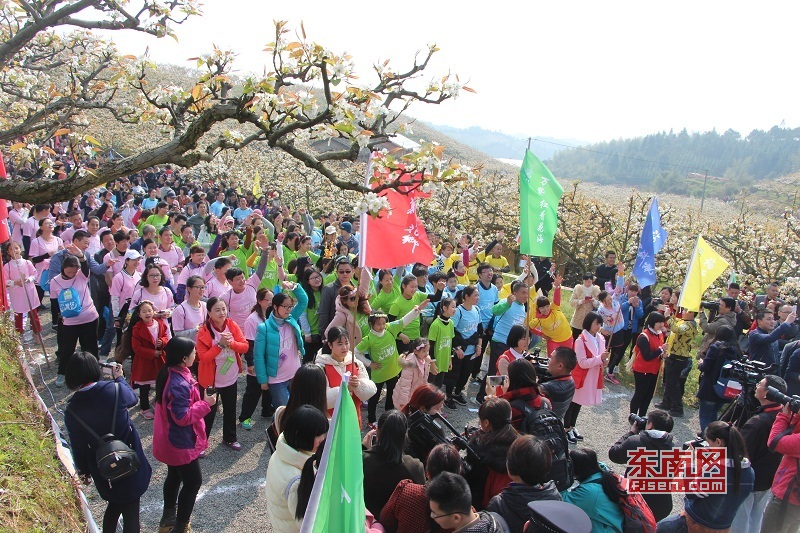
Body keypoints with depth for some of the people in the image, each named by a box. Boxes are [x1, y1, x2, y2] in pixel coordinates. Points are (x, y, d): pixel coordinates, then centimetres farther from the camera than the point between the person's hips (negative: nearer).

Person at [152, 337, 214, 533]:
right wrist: (205, 404, -22)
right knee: (193, 482, 6)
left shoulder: (170, 372, -2)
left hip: (171, 441, 10)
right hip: (181, 443, -10)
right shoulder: (179, 385, -33)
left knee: (174, 476, 25)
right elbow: (183, 417, -28)